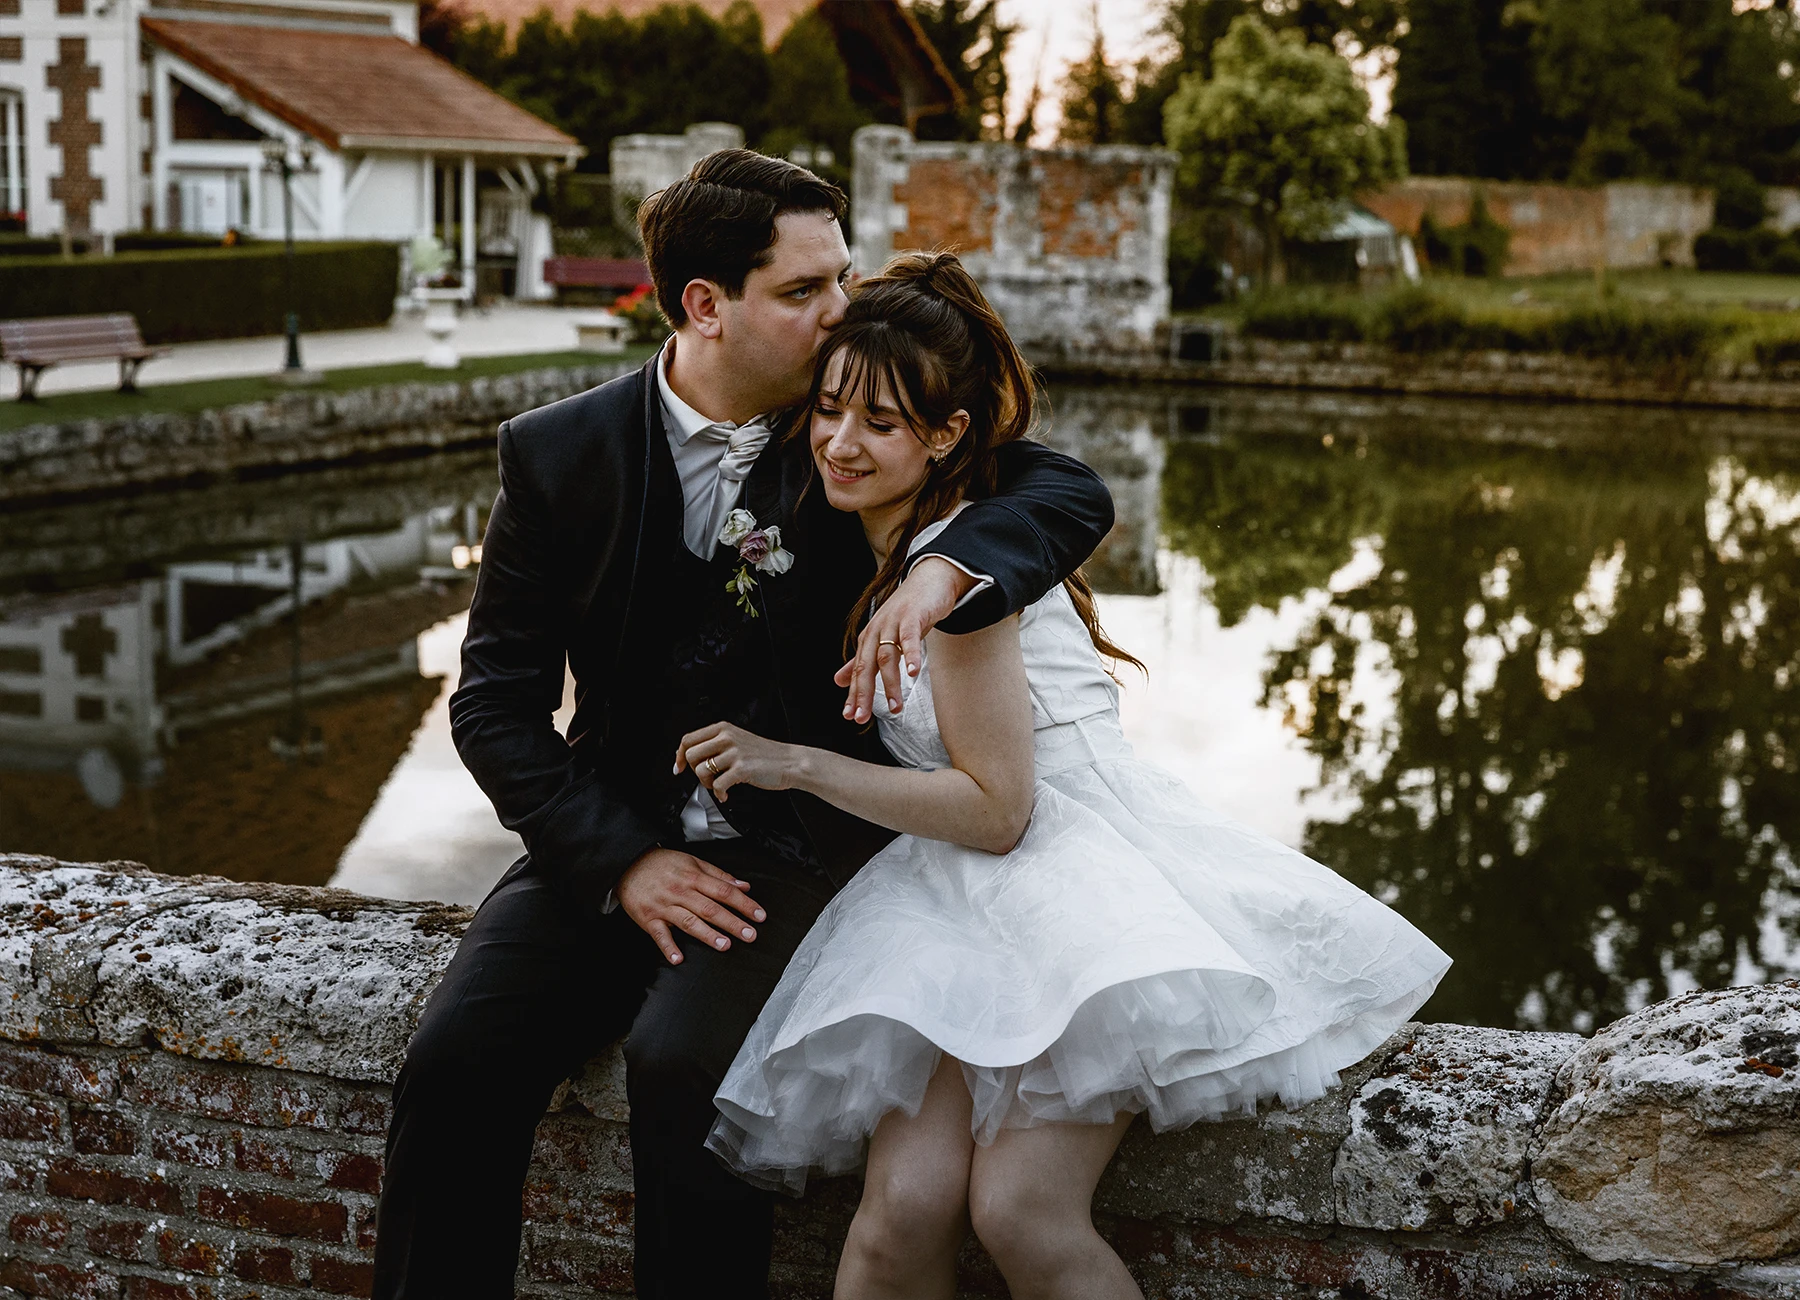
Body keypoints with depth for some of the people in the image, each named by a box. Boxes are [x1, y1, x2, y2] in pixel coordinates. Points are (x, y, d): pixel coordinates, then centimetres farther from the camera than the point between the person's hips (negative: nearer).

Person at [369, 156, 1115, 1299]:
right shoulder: (558, 456, -2)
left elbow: (1074, 494, -9)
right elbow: (498, 704, -1)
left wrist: (948, 570, -30)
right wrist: (621, 860, -14)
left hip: (804, 844, -2)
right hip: (616, 838, 2)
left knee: (684, 1062, -29)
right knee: (457, 1062, -20)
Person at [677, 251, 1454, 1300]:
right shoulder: (883, 543, 14)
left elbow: (996, 807, -13)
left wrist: (796, 765, -9)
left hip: (1085, 863, -7)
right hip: (966, 901, 7)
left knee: (1020, 1210, -26)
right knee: (904, 1207, -18)